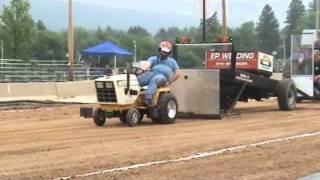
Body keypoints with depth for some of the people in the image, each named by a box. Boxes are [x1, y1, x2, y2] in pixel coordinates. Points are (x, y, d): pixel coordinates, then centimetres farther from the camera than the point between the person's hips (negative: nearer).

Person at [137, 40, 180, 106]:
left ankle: (148, 98, -63)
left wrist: (169, 82, 6)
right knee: (137, 80, -33)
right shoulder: (153, 58, 27)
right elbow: (147, 64, 4)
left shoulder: (172, 61, 29)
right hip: (151, 73, 2)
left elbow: (177, 73, 21)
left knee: (153, 80, -41)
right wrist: (141, 70, -20)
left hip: (162, 76, -2)